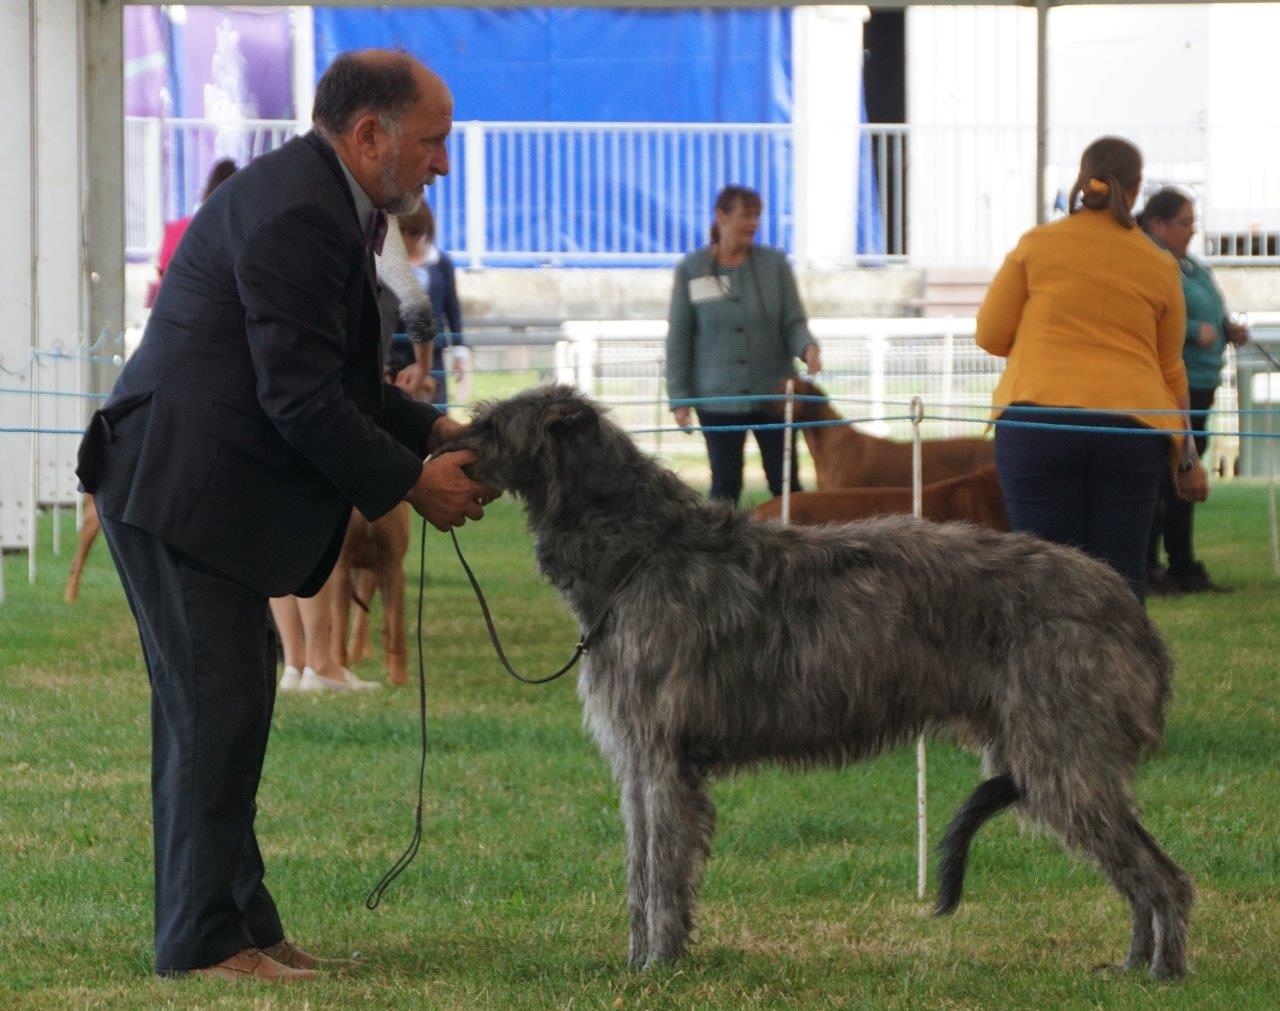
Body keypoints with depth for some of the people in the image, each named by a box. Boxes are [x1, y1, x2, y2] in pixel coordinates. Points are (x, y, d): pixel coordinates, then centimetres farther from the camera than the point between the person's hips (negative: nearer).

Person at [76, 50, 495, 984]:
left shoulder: (322, 203, 16)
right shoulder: (298, 215, -19)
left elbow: (337, 378, 23)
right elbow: (300, 398, -22)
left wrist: (432, 429, 11)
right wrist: (411, 483, -13)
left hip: (199, 487, 11)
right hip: (184, 493, -11)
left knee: (230, 708, 12)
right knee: (215, 708, -8)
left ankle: (241, 925, 16)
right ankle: (204, 941, -4)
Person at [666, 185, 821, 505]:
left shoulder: (775, 263, 1)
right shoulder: (691, 270, -1)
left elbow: (794, 322, 1)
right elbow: (678, 338, 2)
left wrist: (808, 347, -22)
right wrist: (679, 398, -2)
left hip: (773, 393, 1)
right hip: (719, 397, -1)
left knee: (785, 480, 2)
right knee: (725, 484, 4)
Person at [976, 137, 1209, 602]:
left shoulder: (1037, 245, 4)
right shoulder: (1160, 267, 10)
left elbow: (990, 335, 5)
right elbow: (1170, 371, 15)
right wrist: (1187, 458, 24)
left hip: (1038, 420, -1)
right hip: (1132, 428, 1)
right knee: (1121, 580, 3)